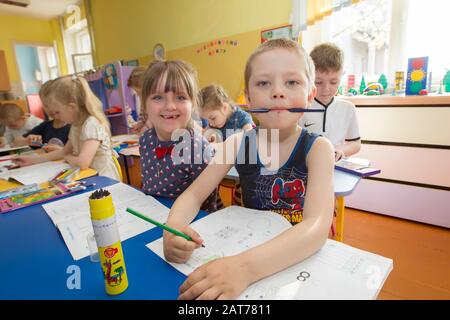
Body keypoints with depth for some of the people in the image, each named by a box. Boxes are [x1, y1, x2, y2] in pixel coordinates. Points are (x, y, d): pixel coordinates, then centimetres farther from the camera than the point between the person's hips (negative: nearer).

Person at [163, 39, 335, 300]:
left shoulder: (317, 148, -14)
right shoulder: (237, 143, -6)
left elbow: (317, 227, -26)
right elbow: (194, 194, -3)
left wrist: (245, 267, -41)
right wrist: (173, 228, -24)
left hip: (303, 258, -1)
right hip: (249, 246, 2)